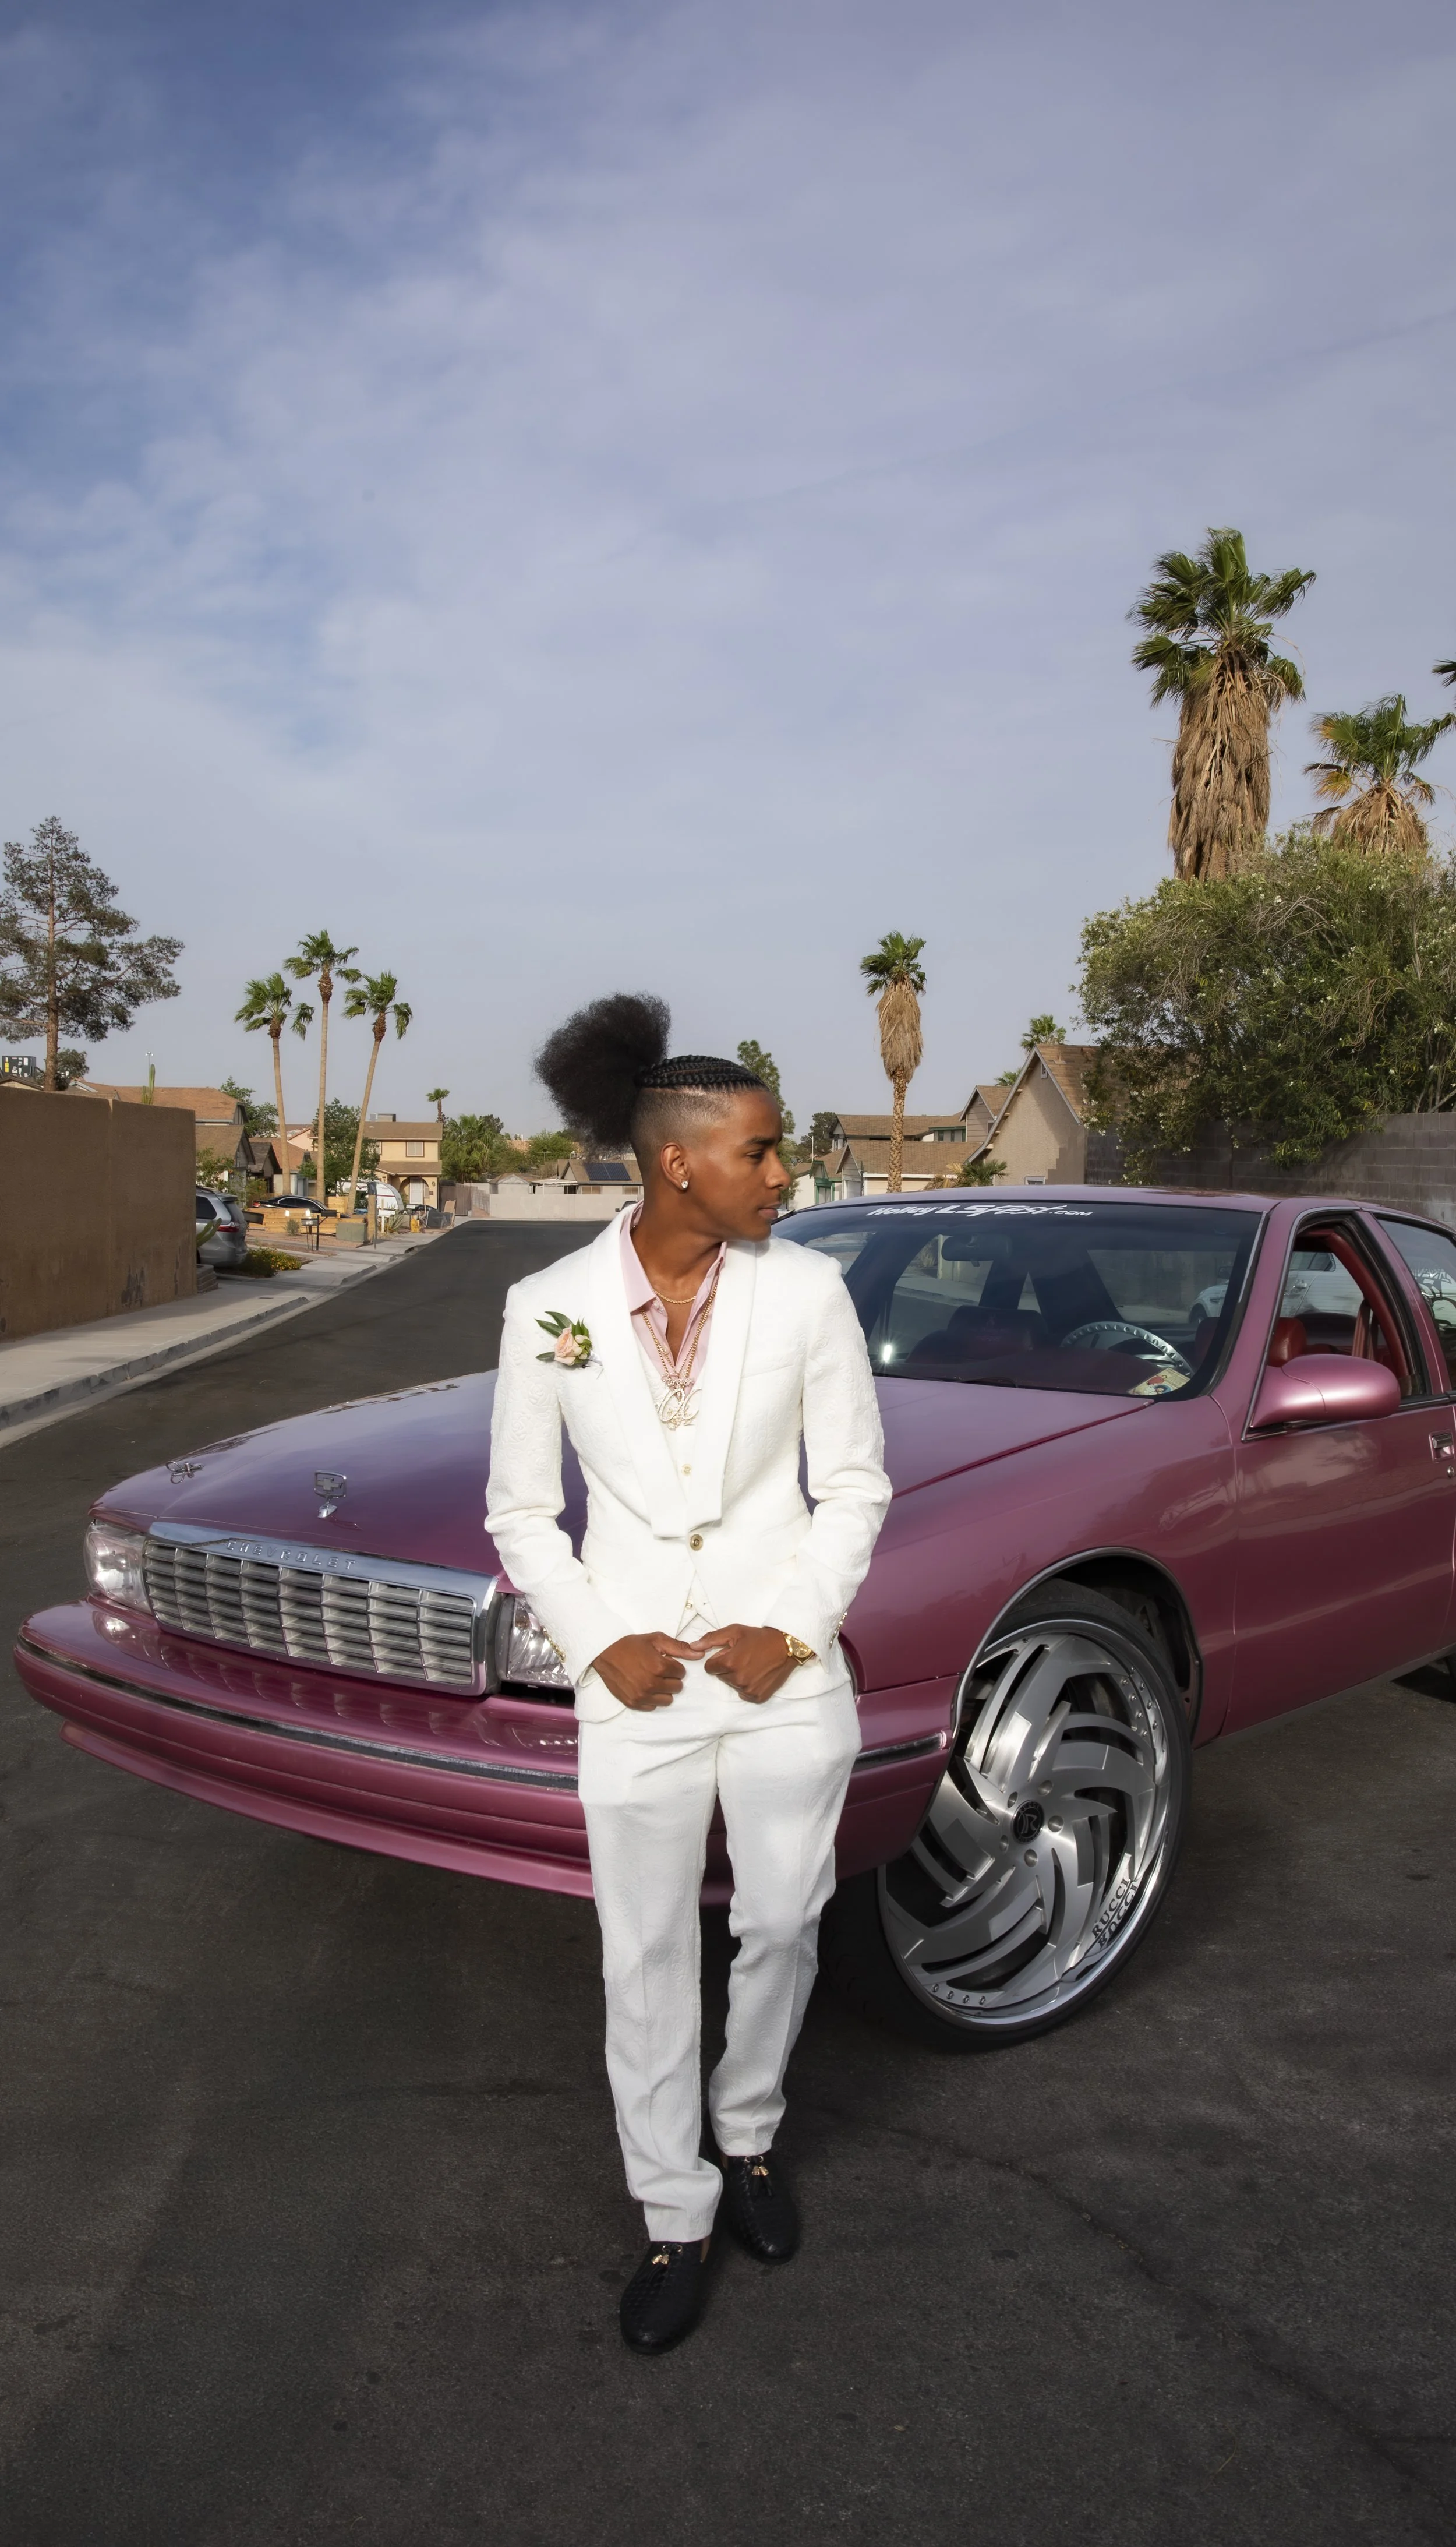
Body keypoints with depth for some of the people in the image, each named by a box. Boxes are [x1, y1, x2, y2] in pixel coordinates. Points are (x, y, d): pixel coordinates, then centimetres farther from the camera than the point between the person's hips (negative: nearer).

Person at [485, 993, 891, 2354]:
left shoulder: (806, 1289, -7)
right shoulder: (550, 1306, -7)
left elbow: (855, 1484, 0)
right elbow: (520, 1508, 2)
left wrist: (795, 1630, -9)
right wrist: (595, 1642, -9)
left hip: (785, 1677, 1)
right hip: (634, 1685, 0)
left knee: (780, 1929, 16)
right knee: (646, 1958, 11)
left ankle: (748, 2132, 45)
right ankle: (676, 2219, 32)